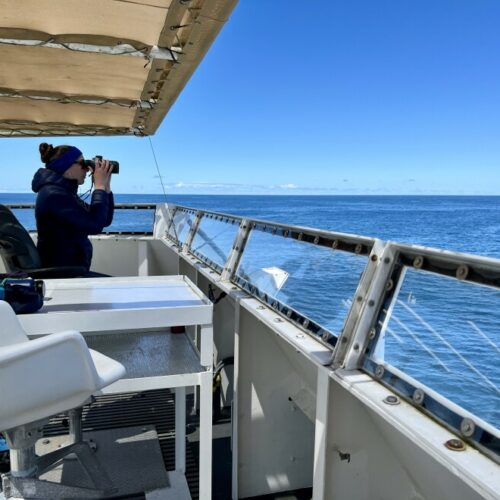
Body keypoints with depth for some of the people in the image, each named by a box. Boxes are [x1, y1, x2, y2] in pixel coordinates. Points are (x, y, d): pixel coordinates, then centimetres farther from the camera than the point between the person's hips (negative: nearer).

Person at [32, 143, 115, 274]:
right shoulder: (54, 194, -17)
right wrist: (100, 186, -16)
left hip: (72, 269, 10)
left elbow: (105, 221, 13)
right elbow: (94, 225, -27)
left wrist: (106, 187, 2)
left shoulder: (66, 191, 13)